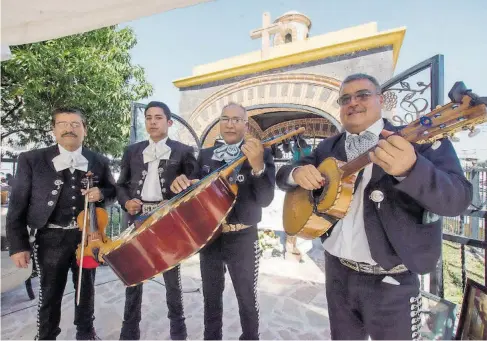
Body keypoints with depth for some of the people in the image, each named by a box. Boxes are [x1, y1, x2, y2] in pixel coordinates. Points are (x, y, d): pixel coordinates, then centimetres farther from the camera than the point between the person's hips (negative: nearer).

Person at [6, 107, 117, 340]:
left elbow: (112, 191, 11)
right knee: (50, 294, 13)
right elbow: (17, 205, -2)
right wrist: (18, 245, -6)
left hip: (88, 236, 2)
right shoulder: (31, 160, -4)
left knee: (86, 289, 18)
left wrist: (100, 194, -13)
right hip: (51, 238, -2)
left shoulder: (99, 162, 0)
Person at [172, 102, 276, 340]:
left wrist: (258, 166, -33)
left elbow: (265, 199, -17)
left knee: (247, 298, 13)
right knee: (211, 297, 22)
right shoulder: (205, 155, 6)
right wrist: (182, 184, -12)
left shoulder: (260, 154, -8)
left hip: (242, 239, -4)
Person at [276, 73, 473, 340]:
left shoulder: (419, 140, -8)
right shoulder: (328, 147, 5)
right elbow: (282, 176, 6)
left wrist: (409, 168, -41)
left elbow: (458, 199, -20)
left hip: (391, 279, -4)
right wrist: (297, 173, -18)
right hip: (337, 270, 4)